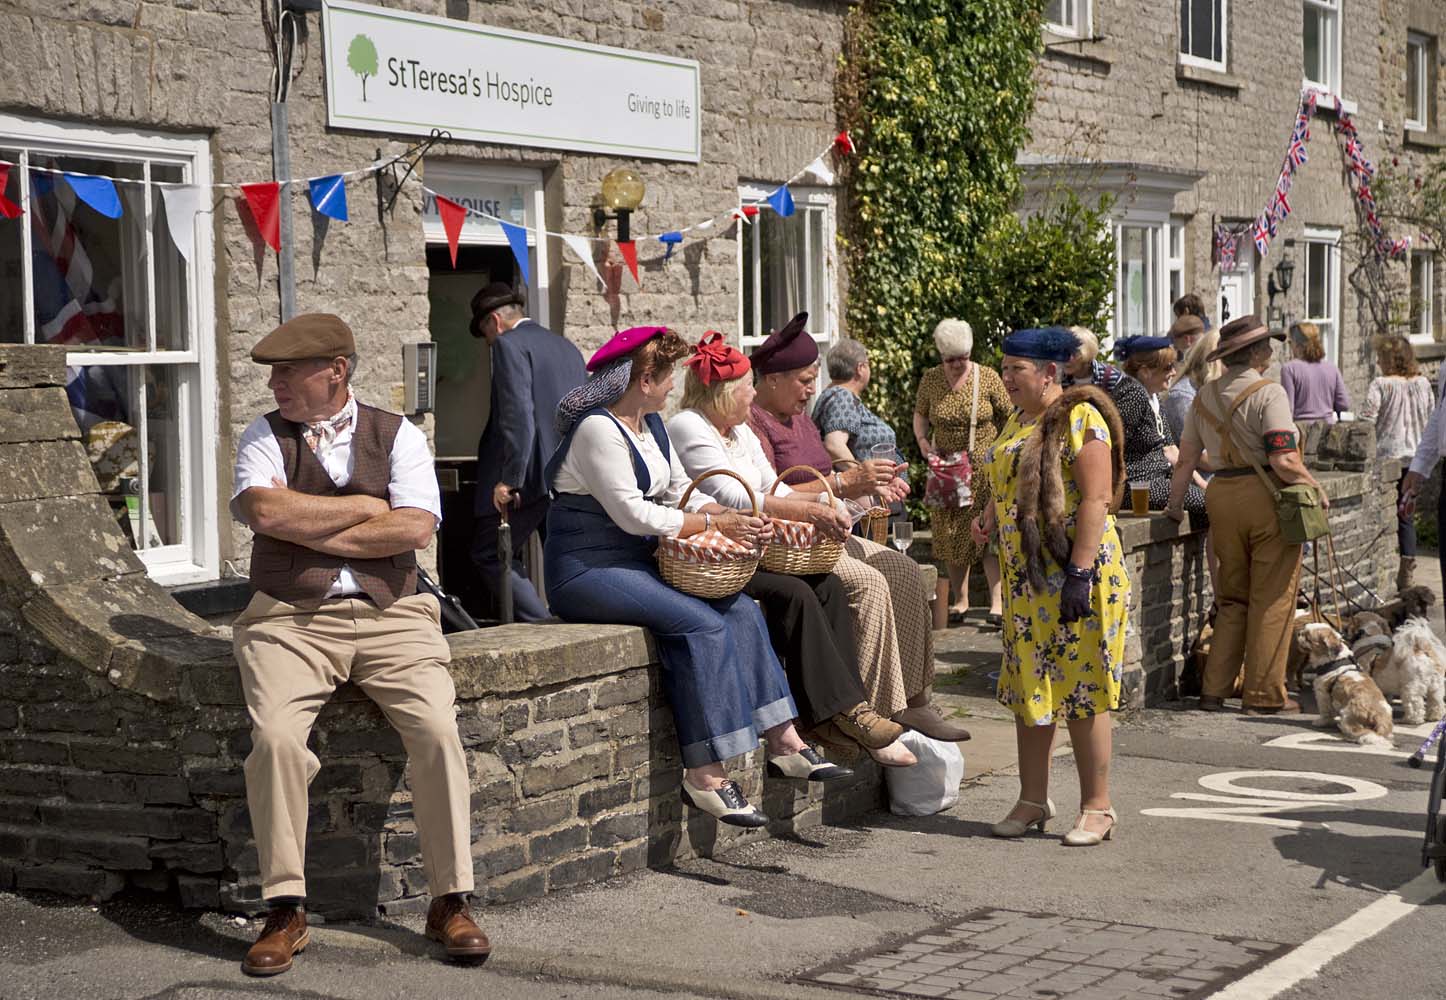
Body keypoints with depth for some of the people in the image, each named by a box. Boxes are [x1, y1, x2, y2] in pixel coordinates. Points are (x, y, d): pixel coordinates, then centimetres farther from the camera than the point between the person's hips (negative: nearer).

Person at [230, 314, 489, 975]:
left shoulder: (398, 436, 9)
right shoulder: (264, 436, 11)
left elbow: (416, 526, -8)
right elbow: (266, 510, -10)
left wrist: (308, 531, -6)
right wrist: (367, 507, -4)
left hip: (388, 616, 0)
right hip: (289, 617, 0)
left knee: (437, 730, -22)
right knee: (275, 737, -26)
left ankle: (450, 901, -8)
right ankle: (284, 909, -13)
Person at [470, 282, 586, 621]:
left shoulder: (509, 344, -6)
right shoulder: (567, 347, 19)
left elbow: (518, 414, -18)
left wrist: (510, 478, -18)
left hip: (531, 477, -8)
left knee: (489, 554, 0)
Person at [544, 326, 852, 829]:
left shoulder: (650, 424, 14)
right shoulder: (597, 429, -16)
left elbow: (681, 492, 15)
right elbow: (632, 514, -21)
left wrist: (740, 520, -4)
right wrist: (715, 524, -16)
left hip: (636, 562, 9)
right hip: (585, 569, -9)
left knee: (740, 610, -6)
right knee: (701, 624, -25)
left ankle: (783, 743, -6)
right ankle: (704, 775, -24)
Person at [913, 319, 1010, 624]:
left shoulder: (988, 378, -5)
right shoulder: (930, 379, 1)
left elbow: (1008, 419, 1)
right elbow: (920, 415, 16)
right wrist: (922, 441, -3)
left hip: (985, 469, -3)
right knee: (951, 534, 4)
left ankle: (996, 601, -11)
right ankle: (960, 599, 13)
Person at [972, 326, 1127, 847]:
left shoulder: (1080, 419, -12)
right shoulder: (1018, 422, 14)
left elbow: (1096, 500, -19)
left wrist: (1080, 574, -24)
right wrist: (990, 516, 5)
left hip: (1076, 573, -8)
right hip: (1027, 579, 8)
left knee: (1080, 687, -2)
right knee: (1030, 686, 11)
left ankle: (1097, 808, 7)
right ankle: (1033, 801, 20)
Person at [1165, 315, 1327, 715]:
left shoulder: (1205, 396, 9)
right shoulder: (1268, 392, -11)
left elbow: (1186, 457, 10)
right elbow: (1283, 460, -18)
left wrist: (1175, 503, 20)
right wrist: (1316, 488, -4)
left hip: (1222, 498, 6)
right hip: (1267, 497, -6)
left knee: (1232, 598, 15)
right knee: (1271, 599, 2)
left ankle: (1215, 689, 12)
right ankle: (1264, 694, 5)